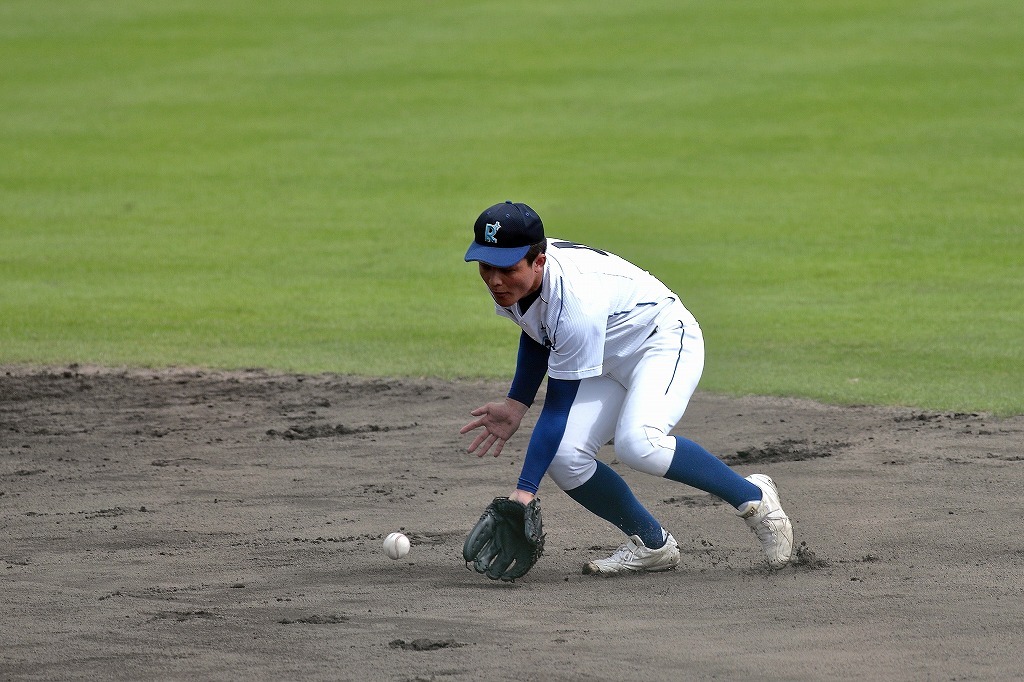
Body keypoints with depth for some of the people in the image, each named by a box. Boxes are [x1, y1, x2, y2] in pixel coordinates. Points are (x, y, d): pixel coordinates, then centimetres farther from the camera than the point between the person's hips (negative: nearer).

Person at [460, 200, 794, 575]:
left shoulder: (576, 299, -37)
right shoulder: (512, 281, -13)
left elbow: (558, 407, -32)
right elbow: (538, 335, 12)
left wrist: (525, 490, -33)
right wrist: (515, 404, 1)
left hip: (665, 342, -8)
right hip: (610, 360, 8)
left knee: (637, 442, -35)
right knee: (564, 458, -13)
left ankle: (752, 496, -15)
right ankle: (652, 544, 6)